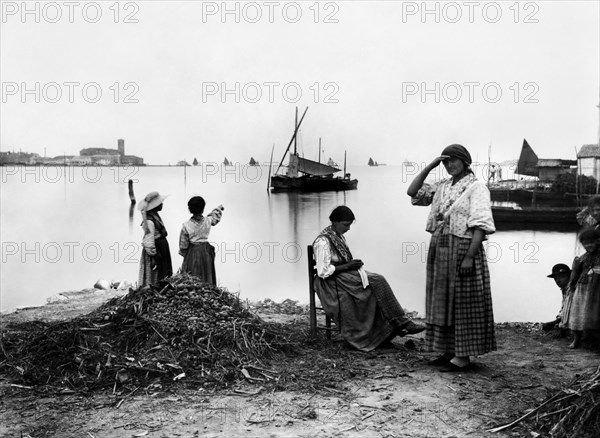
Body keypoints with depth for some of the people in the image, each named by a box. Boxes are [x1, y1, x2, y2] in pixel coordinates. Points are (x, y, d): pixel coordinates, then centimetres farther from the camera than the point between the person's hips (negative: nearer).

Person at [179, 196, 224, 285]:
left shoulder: (186, 225, -12)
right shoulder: (208, 221, -8)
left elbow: (183, 245, -4)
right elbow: (215, 215, 16)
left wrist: (183, 253, 14)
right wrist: (219, 208, 36)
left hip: (192, 252, -2)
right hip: (206, 251, 2)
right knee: (207, 277, 9)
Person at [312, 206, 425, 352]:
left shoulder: (339, 236, 13)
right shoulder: (323, 241, -16)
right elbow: (323, 271, -21)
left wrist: (353, 263, 2)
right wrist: (348, 266, -17)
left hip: (346, 274, 9)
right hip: (331, 283, -9)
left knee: (378, 281, -15)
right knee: (377, 281, -21)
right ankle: (400, 322, -15)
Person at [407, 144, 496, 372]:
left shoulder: (476, 188, -8)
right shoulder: (442, 187, 12)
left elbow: (480, 225, -15)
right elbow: (412, 192, 11)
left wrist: (469, 257, -22)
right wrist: (430, 166, 4)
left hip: (462, 250, -7)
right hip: (439, 250, 7)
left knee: (462, 303, -1)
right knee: (443, 301, 11)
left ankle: (463, 356, 5)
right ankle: (449, 351, 21)